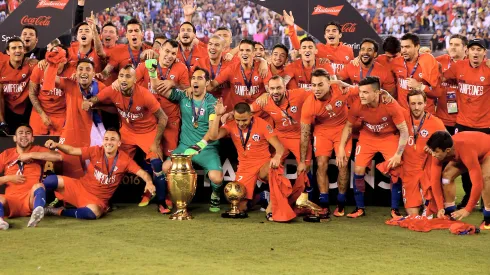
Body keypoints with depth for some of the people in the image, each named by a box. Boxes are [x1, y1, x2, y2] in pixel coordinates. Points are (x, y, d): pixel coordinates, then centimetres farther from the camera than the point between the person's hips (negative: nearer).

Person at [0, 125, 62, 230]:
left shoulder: (38, 150, 14)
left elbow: (58, 156, -8)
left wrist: (31, 155, -5)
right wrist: (9, 178, -1)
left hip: (31, 199, -1)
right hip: (10, 201, 1)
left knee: (38, 186, -33)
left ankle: (37, 213, -63)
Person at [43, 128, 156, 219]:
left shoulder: (124, 159, -8)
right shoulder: (96, 151, -5)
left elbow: (142, 173, -14)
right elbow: (71, 150, -6)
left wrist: (149, 182, -37)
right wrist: (56, 145, -25)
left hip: (98, 199, -1)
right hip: (80, 187, 2)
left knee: (93, 213, -39)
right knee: (50, 180, -21)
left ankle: (58, 211, -16)